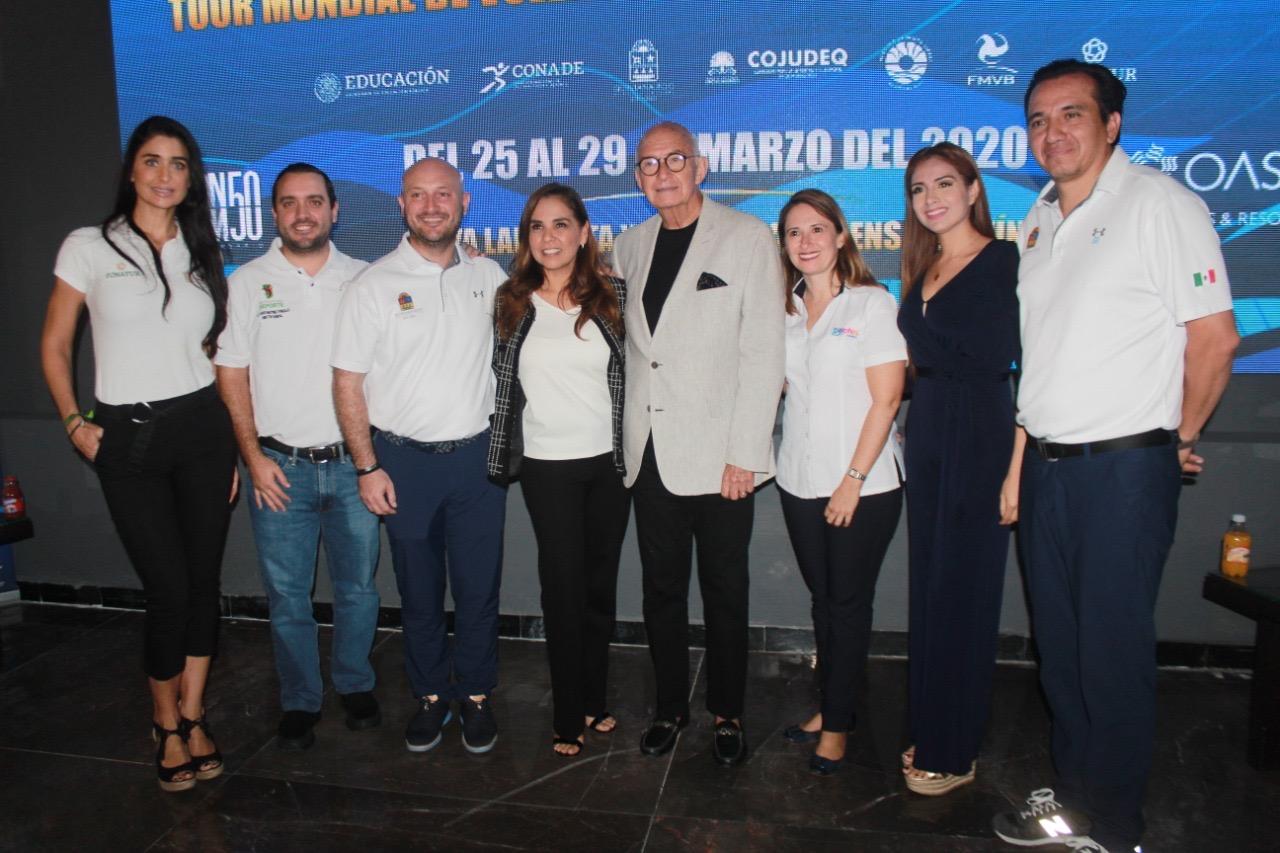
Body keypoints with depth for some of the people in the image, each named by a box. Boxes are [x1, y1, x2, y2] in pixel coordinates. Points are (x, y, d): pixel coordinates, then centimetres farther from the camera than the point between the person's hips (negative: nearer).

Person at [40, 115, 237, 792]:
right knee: (168, 590, -2)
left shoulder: (202, 256, 10)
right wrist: (74, 423, -4)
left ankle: (191, 717, 24)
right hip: (127, 438, -3)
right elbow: (54, 345, 6)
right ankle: (166, 723, 22)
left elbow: (221, 355, 11)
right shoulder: (89, 247, 0)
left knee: (204, 580, 6)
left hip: (202, 429, 3)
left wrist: (234, 448, 7)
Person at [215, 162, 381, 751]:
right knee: (287, 595, 8)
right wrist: (254, 456, -5)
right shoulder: (247, 283, 2)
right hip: (279, 466, 0)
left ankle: (355, 685, 32)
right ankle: (299, 702, 26)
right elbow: (231, 373, 2)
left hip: (353, 462, 1)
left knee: (358, 587, 11)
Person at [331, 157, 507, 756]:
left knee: (479, 586, 8)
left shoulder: (489, 276, 5)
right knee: (418, 589, 12)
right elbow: (348, 381, -3)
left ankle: (476, 694, 27)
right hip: (404, 459, -1)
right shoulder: (373, 285, -4)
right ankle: (431, 695, 30)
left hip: (477, 454, 2)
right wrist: (367, 467, -7)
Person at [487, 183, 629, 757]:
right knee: (564, 588, 4)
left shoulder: (613, 296, 1)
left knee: (601, 585, 11)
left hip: (609, 461, 1)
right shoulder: (511, 302, 0)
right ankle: (569, 718, 18)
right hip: (548, 467, -1)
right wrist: (495, 461, 5)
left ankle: (593, 699, 29)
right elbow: (502, 384, 6)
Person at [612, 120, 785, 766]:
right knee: (661, 589, 12)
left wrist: (745, 453, -12)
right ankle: (670, 706, 29)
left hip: (718, 453, -4)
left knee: (724, 592, 7)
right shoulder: (629, 247, 12)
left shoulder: (747, 238, -3)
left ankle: (726, 714, 25)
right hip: (650, 453, 4)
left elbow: (762, 354, -8)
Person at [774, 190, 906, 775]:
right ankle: (831, 706, 28)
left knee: (850, 602, 4)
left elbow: (886, 399, -10)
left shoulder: (873, 304, -6)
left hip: (863, 486, -4)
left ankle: (837, 724, 18)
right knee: (822, 599, 14)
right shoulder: (785, 312, 10)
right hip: (800, 483, 5)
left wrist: (854, 479, -14)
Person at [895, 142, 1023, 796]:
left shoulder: (1007, 263, -8)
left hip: (983, 440, -7)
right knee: (926, 588, 12)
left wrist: (1017, 470, -18)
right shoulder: (921, 273, 14)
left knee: (964, 593, 2)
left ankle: (953, 754, 18)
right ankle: (927, 734, 27)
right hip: (925, 437, 7)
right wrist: (913, 429, 8)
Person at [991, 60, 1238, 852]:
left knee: (1113, 649, 2)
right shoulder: (1040, 218, 13)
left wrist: (1181, 439, -2)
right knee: (1058, 640, 15)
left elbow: (1215, 335, -10)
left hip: (1125, 467, -7)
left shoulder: (1161, 203, -9)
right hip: (1046, 462, 7)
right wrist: (1030, 443, 13)